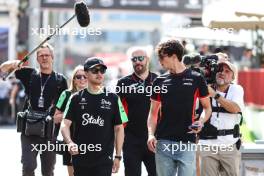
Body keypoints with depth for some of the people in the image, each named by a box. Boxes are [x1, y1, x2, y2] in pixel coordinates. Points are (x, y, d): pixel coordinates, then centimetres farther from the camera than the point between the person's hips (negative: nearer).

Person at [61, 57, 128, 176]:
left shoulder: (112, 99, 4)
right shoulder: (77, 98, 6)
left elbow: (119, 128, 6)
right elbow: (65, 124, -2)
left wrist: (118, 156, 1)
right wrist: (69, 142, -22)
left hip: (104, 159, -2)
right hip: (80, 157, 2)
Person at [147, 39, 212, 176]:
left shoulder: (196, 79, 3)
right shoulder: (160, 81, 10)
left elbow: (207, 107, 10)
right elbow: (153, 112, 13)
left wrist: (201, 121, -11)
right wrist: (151, 134, -2)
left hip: (186, 142, -3)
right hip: (163, 142, 3)